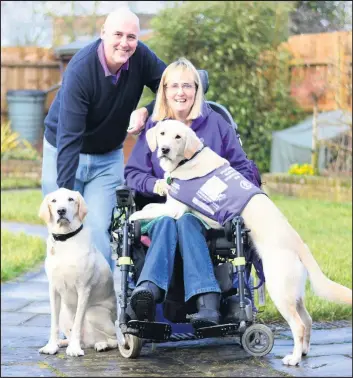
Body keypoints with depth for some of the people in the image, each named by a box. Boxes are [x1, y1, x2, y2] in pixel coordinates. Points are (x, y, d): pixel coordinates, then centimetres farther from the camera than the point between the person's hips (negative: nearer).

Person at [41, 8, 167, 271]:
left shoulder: (140, 57, -15)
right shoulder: (80, 71, -28)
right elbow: (69, 137, -32)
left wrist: (146, 112, -26)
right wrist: (65, 195, -38)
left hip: (108, 156, 3)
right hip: (65, 154, -3)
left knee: (100, 230, -9)